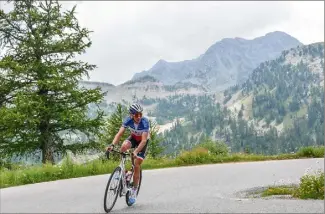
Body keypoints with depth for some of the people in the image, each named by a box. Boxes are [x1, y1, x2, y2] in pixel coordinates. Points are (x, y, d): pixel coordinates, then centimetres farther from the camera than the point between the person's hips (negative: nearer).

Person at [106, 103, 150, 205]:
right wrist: (112, 145, -48)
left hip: (143, 141, -3)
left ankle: (134, 191, 6)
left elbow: (144, 140, -39)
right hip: (133, 137, 3)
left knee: (137, 165, -9)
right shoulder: (128, 120, -25)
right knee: (124, 147, -33)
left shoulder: (145, 122, -34)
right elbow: (119, 133, -31)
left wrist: (136, 151, -53)